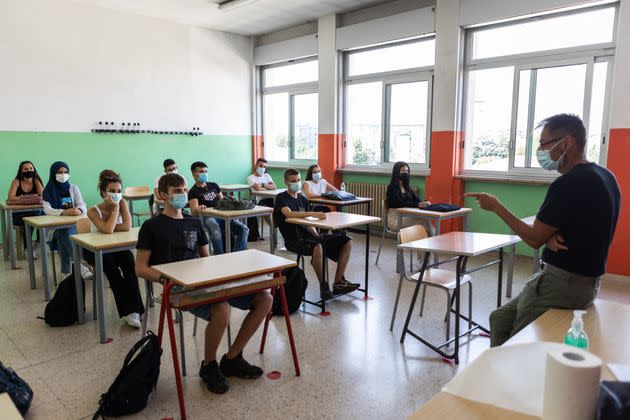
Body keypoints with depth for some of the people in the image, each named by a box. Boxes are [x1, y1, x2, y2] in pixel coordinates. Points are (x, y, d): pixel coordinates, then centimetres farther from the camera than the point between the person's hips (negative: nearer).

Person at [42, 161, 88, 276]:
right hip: (55, 228, -1)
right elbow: (47, 210, -15)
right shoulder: (47, 191, 1)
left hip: (73, 225, 1)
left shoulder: (74, 188, 8)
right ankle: (80, 265, -38)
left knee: (64, 235, -33)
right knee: (63, 233, -35)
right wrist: (65, 212, -35)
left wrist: (79, 210, -32)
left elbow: (82, 204, -5)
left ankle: (66, 271, -28)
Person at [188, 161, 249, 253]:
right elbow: (194, 212, -11)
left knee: (244, 229, -18)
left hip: (222, 215, 6)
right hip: (207, 217, -5)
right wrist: (198, 209, -36)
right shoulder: (193, 192, 4)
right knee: (216, 232, -40)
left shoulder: (213, 185, 23)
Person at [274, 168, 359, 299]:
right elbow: (289, 214, -23)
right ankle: (323, 286, -20)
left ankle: (338, 283, -3)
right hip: (294, 239, -7)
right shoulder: (281, 198, -2)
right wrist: (312, 213, -33)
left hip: (308, 235, 7)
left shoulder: (302, 199, 19)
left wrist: (316, 235, -2)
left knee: (347, 241, -3)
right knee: (317, 247, -40)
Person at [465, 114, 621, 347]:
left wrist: (496, 206, -6)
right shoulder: (604, 176, 9)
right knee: (499, 319, 15)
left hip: (562, 283, -10)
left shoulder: (569, 184, -23)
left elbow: (534, 239, -16)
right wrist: (550, 237, -10)